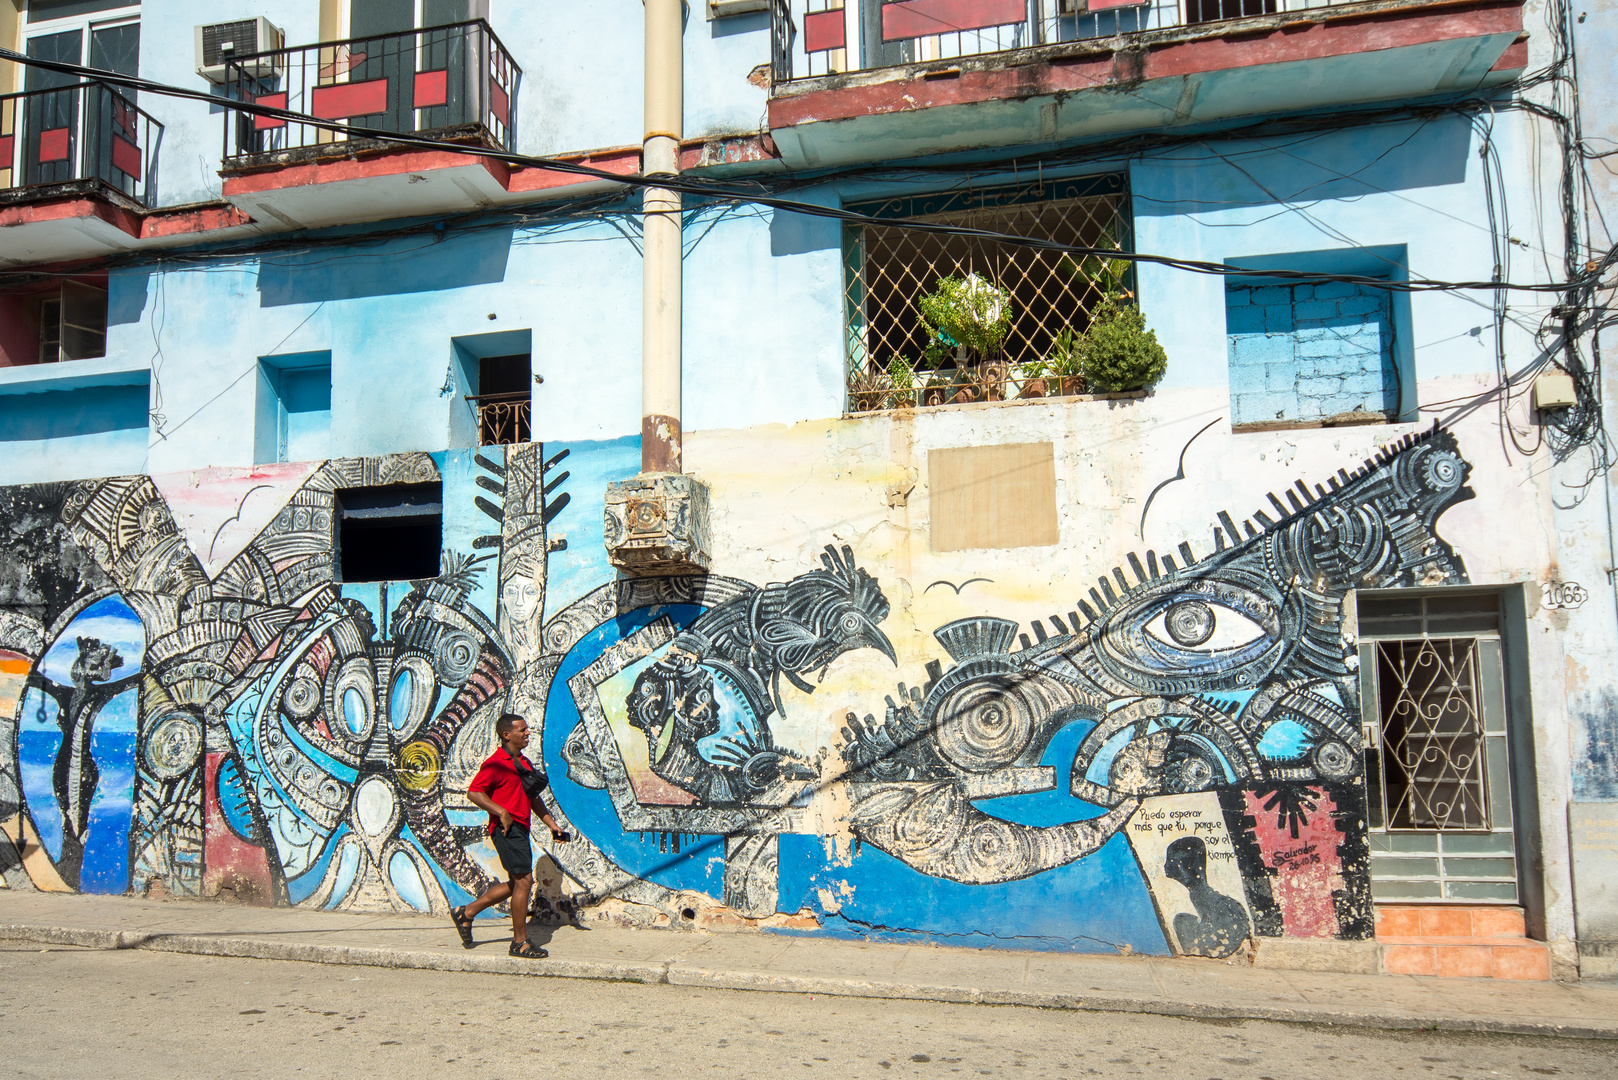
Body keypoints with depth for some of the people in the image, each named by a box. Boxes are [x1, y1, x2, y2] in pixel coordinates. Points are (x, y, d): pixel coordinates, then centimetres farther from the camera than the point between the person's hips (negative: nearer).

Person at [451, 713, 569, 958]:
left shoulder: (525, 763, 17)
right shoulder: (496, 763, -11)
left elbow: (533, 799, 24)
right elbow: (474, 792, -17)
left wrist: (552, 825, 17)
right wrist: (502, 813, -22)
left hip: (520, 829, 10)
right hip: (507, 828, -10)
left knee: (516, 884, 15)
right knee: (524, 880, -9)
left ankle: (466, 913, 27)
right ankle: (520, 942, 1)